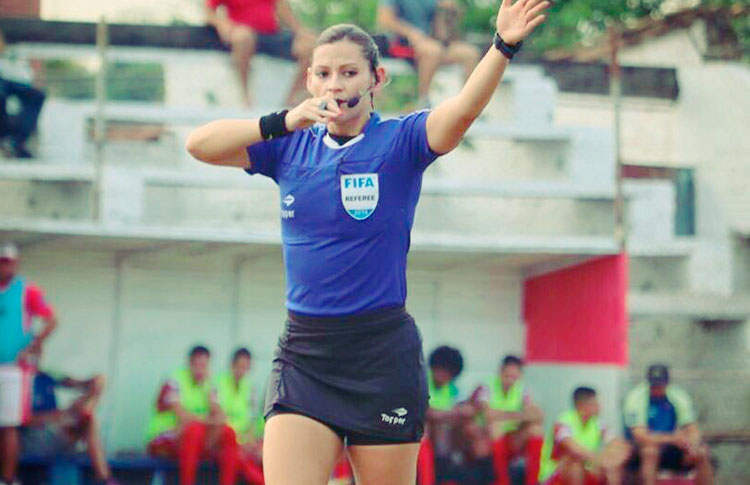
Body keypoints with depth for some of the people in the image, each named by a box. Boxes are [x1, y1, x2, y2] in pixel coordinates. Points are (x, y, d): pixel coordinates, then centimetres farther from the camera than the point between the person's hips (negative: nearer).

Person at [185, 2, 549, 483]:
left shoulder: (399, 141, -3)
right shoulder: (291, 147, 8)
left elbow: (462, 111, -21)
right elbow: (199, 144, -2)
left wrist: (504, 46, -39)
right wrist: (283, 122, -15)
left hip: (382, 353, -3)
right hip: (302, 353, 3)